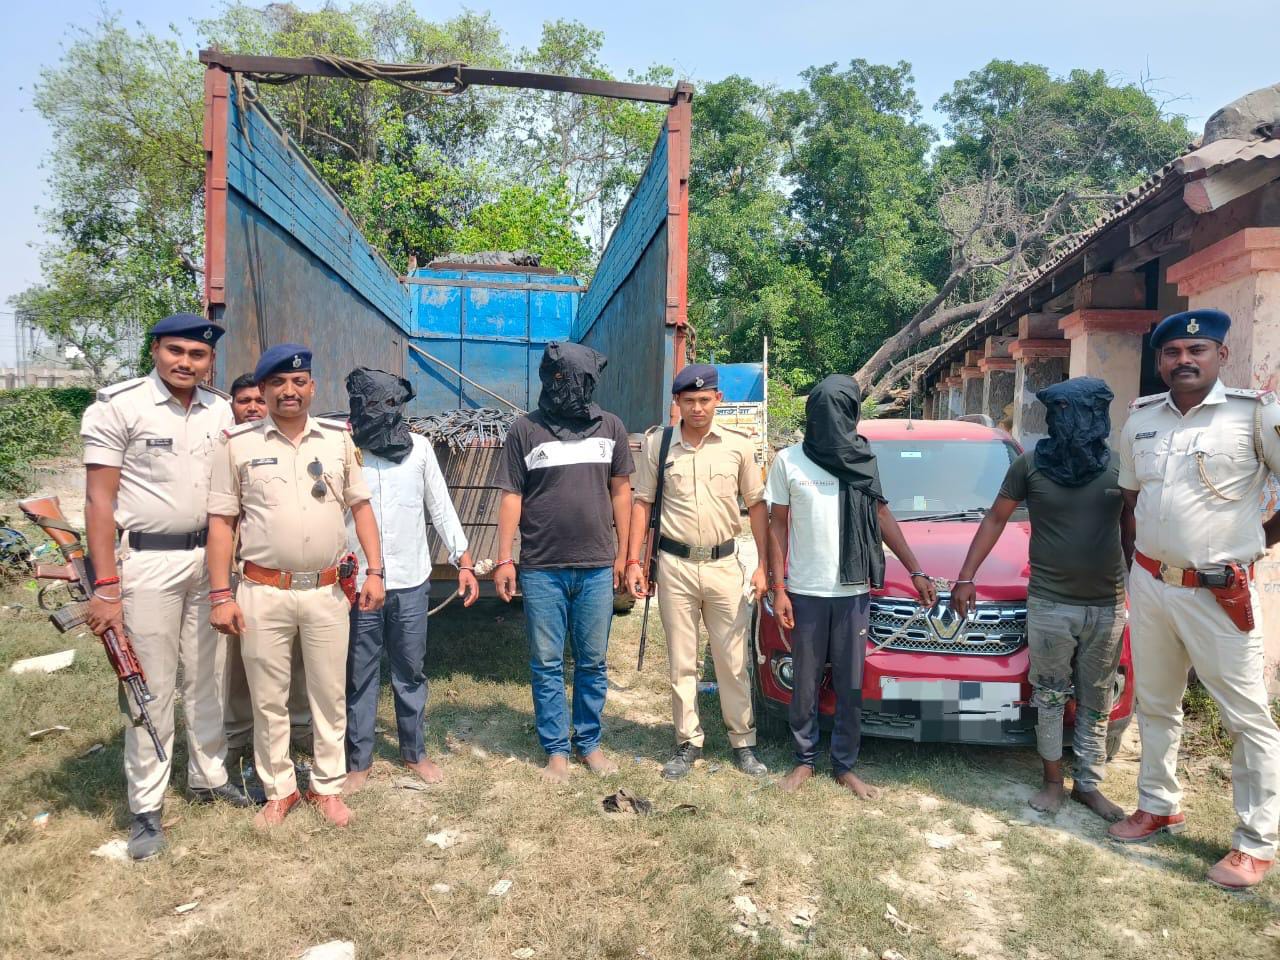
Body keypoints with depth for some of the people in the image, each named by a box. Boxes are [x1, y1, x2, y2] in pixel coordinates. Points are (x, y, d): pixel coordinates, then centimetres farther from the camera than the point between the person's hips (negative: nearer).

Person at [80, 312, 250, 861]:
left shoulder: (222, 411, 5)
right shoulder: (118, 407, -10)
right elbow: (99, 501, -11)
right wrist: (106, 588, -15)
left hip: (209, 557, 5)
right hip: (148, 562, -5)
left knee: (206, 679, 15)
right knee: (151, 688, 3)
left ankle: (208, 777, 32)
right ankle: (146, 809, 16)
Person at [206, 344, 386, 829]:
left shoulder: (339, 438, 4)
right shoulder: (238, 443, -1)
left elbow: (360, 505, 8)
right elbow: (220, 521, 0)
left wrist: (375, 570, -1)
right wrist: (220, 595, -5)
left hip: (327, 591, 1)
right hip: (263, 593, -1)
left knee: (330, 694, 11)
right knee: (268, 699, 10)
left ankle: (327, 786, 27)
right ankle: (279, 789, 27)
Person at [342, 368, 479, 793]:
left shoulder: (419, 448, 1)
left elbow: (441, 507, 6)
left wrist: (464, 561, 2)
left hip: (411, 583, 2)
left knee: (411, 673, 15)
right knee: (360, 676, 11)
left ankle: (415, 752, 31)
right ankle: (359, 761, 26)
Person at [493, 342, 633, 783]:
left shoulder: (610, 427, 4)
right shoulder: (525, 429, -1)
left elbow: (620, 490, 10)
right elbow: (511, 497, 1)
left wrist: (623, 552, 9)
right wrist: (504, 559, -3)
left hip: (597, 568, 1)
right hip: (542, 569, -1)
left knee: (593, 662, 11)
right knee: (546, 664, 8)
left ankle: (590, 742, 27)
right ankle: (556, 749, 21)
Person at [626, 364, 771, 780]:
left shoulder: (738, 445, 0)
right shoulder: (657, 443, -1)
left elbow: (756, 504, 5)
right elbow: (642, 502, 4)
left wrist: (762, 566, 0)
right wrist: (633, 561, -2)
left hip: (724, 563, 0)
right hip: (675, 565, 0)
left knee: (733, 660, 7)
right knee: (681, 662, 8)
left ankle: (743, 742, 21)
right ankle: (688, 742, 22)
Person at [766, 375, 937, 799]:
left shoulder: (863, 459, 5)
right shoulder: (788, 461, -3)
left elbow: (882, 516, 10)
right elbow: (777, 526, 0)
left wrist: (916, 571, 5)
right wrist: (778, 588, -5)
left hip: (853, 591, 2)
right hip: (805, 591, -2)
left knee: (850, 685, 7)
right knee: (805, 683, 9)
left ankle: (845, 765, 20)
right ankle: (804, 760, 24)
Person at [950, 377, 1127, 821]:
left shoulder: (1120, 466, -2)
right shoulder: (1031, 464, -4)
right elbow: (995, 519, 4)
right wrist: (966, 577, 0)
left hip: (1108, 606, 1)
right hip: (1050, 604, -1)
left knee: (1096, 702, 12)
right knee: (1049, 697, 8)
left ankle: (1088, 784, 25)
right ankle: (1053, 781, 23)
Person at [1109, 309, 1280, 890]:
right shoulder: (1140, 419, 6)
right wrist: (1135, 569, 13)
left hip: (1218, 595, -5)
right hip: (1149, 585, 5)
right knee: (1156, 706, 17)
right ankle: (1159, 807, 34)